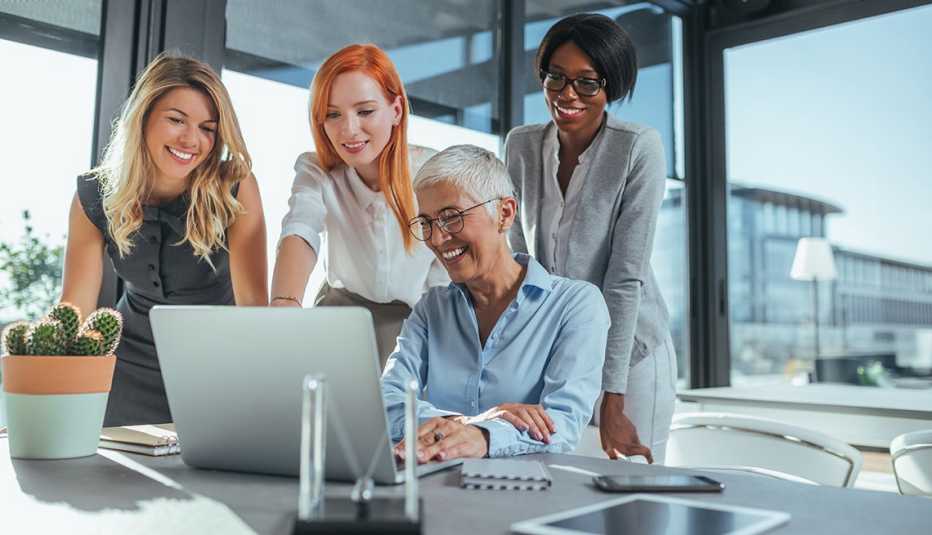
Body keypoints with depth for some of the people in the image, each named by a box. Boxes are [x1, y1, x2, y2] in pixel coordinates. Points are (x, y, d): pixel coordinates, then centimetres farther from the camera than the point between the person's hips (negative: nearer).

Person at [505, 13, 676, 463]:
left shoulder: (639, 149, -15)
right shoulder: (521, 145, -1)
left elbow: (627, 276, -19)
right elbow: (519, 255, 3)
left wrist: (612, 401, -19)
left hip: (629, 351, -3)